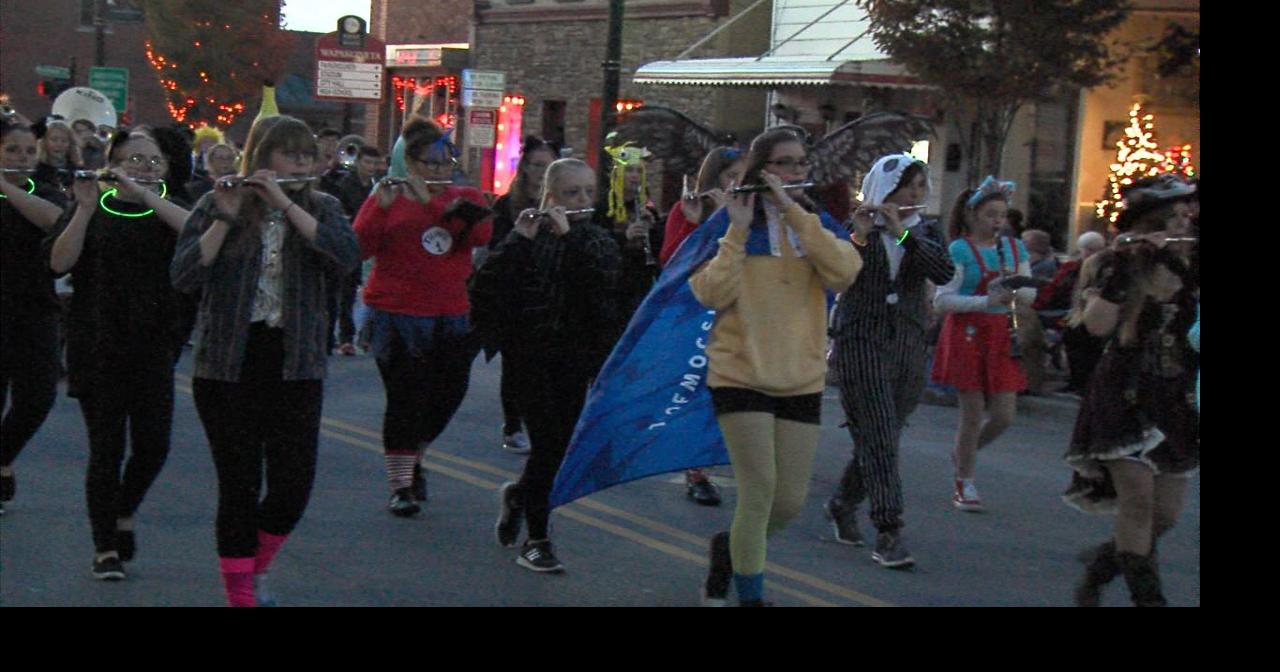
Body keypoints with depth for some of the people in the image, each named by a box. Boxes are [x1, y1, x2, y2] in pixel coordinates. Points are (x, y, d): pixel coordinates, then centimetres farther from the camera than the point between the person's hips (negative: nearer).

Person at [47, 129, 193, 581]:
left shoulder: (167, 211, 9)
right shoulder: (90, 211, 5)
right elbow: (60, 262, -10)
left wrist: (147, 195, -22)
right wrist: (86, 207, -19)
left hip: (153, 346, 2)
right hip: (96, 348, -1)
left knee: (153, 444, -4)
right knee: (106, 448, -1)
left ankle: (124, 513, 26)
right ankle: (105, 550, 9)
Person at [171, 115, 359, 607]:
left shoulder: (321, 208, 7)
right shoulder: (216, 206, 2)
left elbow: (346, 256, -14)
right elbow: (184, 276, -10)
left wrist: (286, 204, -17)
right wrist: (226, 218, -19)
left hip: (295, 367, 2)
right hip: (227, 367, -2)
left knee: (293, 486, -2)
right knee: (240, 488, 0)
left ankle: (255, 569, 26)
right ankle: (240, 594, 13)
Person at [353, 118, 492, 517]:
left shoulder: (466, 198, 8)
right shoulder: (386, 200, 0)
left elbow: (482, 232, -13)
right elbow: (360, 246, -12)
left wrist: (430, 202, -22)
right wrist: (383, 206, -25)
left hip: (452, 316, 4)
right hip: (398, 316, -4)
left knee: (449, 394, 9)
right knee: (406, 398, -4)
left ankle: (414, 458, 35)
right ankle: (400, 486, 6)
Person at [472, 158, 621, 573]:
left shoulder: (598, 242, 6)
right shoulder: (527, 237, -1)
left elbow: (603, 282, -16)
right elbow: (485, 288, -12)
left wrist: (570, 235, -22)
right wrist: (519, 240, -20)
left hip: (573, 359, 3)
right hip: (529, 356, -3)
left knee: (561, 446, 3)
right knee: (549, 442, -11)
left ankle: (518, 496, 33)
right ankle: (537, 538, 0)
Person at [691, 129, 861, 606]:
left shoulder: (817, 224, 8)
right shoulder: (729, 223, -2)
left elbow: (844, 273, -15)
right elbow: (712, 295, -16)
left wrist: (793, 210, -18)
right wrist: (738, 230, -20)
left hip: (801, 382, 4)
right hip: (740, 377, -4)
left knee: (790, 501, 5)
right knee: (760, 489, -11)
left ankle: (729, 547, 34)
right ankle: (750, 596, 6)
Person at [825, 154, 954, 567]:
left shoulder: (925, 232, 10)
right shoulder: (854, 230, -1)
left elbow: (944, 273, -9)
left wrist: (903, 233, -17)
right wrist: (859, 238, -25)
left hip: (909, 348, 5)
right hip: (860, 343, -5)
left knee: (880, 440, 12)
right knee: (879, 439, -12)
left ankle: (842, 506, 34)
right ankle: (888, 533, -14)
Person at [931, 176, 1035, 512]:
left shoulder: (1014, 247, 9)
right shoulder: (959, 249, -8)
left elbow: (1031, 294, 16)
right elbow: (942, 300, -13)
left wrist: (1017, 292, -8)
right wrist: (986, 301, -22)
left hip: (1003, 336, 5)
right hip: (968, 335, -5)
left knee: (1004, 415, 1)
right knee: (973, 414, -1)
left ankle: (964, 453, 29)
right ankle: (964, 484, 14)